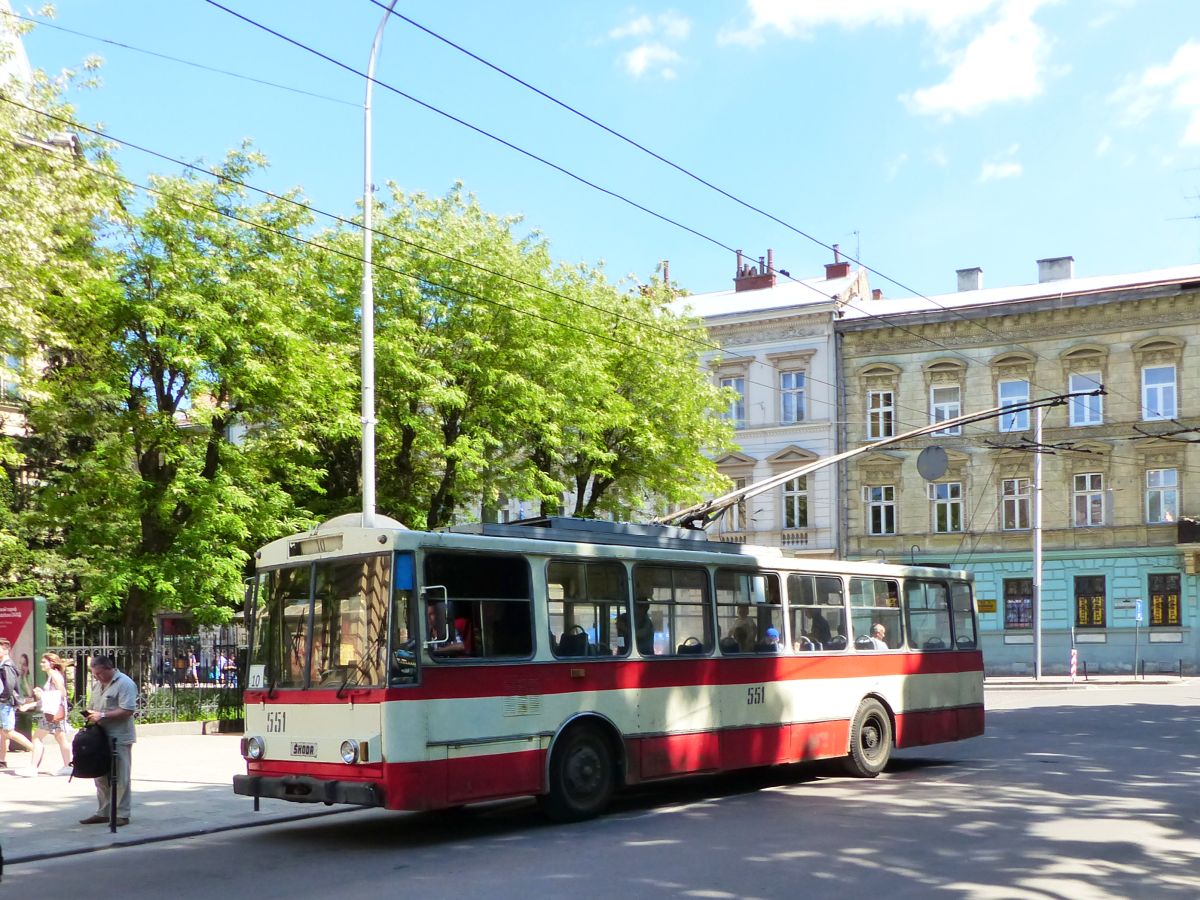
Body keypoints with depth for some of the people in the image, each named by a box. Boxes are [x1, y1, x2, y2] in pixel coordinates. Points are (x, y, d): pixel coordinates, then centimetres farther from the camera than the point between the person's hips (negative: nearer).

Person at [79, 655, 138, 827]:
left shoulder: (125, 684, -12)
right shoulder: (98, 684, 15)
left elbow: (127, 711, -20)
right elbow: (92, 706, 25)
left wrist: (102, 715, -21)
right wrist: (89, 715, 3)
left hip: (119, 739, -8)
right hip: (101, 737, 8)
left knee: (120, 779, -2)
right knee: (101, 777, 13)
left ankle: (122, 814, 4)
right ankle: (103, 813, 21)